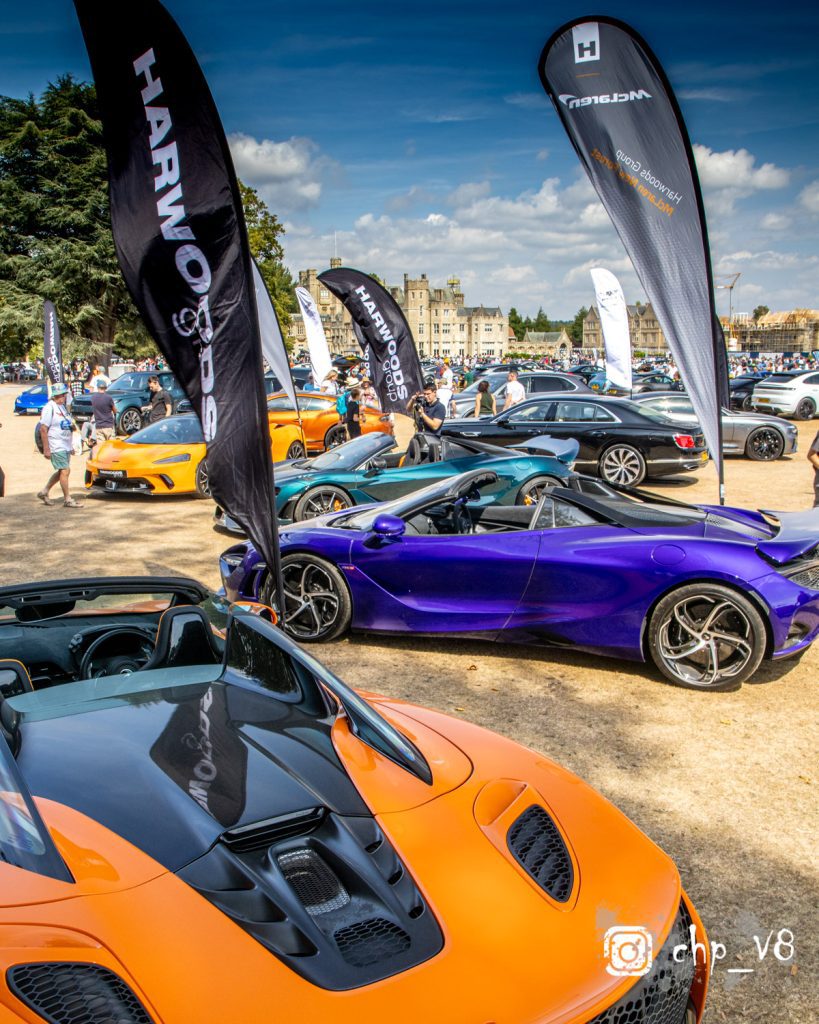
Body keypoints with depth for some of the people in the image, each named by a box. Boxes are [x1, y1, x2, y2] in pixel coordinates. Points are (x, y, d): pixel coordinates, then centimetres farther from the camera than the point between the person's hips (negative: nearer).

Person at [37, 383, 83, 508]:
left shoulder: (62, 407, 15)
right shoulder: (49, 408, -12)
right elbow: (43, 429, -16)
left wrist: (73, 426, 8)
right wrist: (46, 449, -19)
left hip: (66, 445, 9)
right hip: (56, 447, -9)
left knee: (62, 471, 14)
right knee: (65, 471, -8)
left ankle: (44, 492, 27)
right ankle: (67, 500, -2)